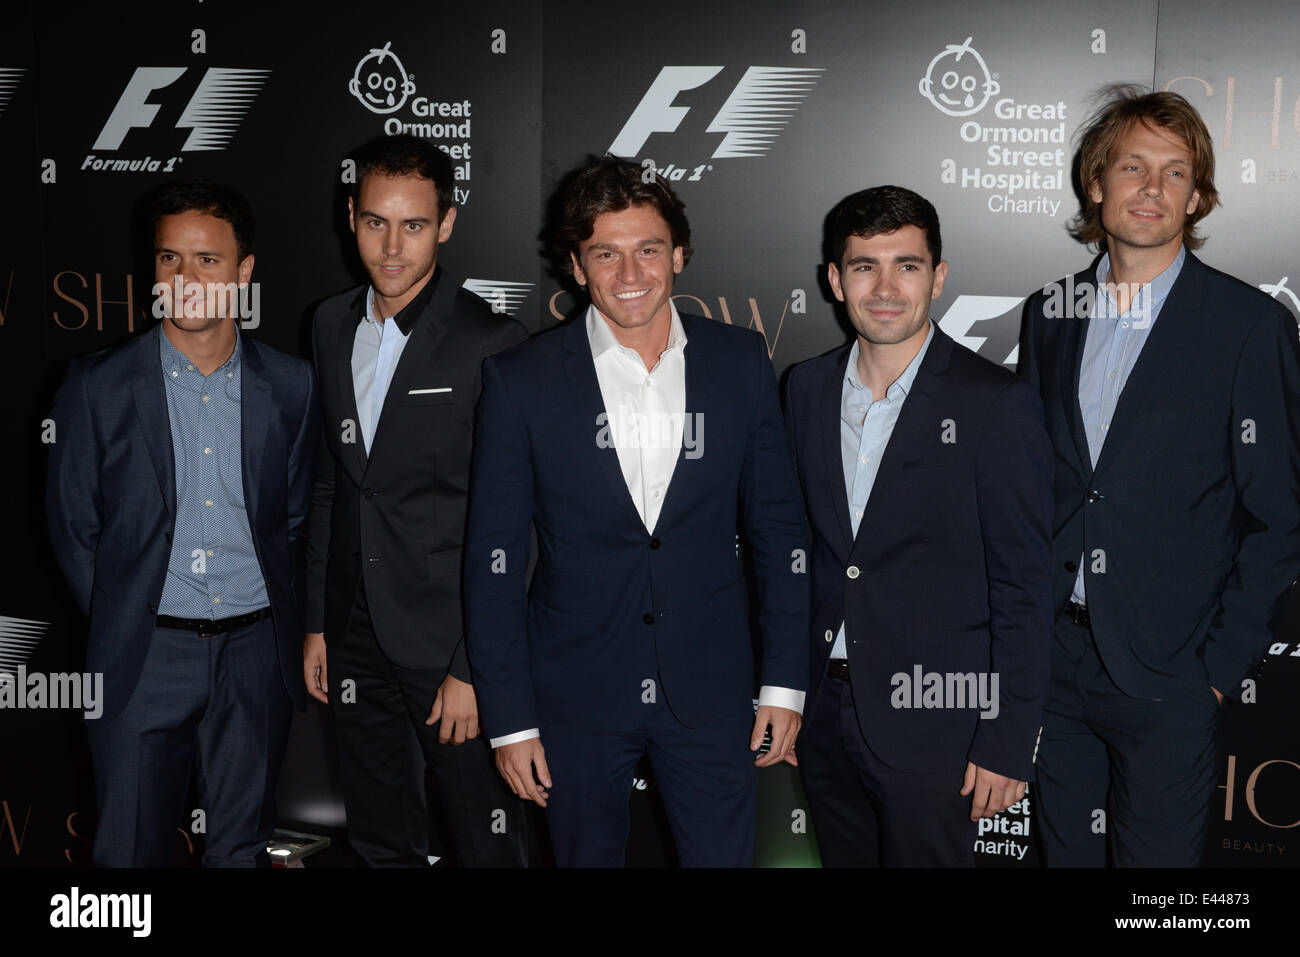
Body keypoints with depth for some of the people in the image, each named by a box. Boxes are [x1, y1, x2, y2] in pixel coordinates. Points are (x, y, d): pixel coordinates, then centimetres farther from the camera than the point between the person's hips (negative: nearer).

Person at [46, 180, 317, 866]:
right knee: (130, 851, 5)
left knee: (242, 849, 12)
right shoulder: (98, 385, -2)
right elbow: (73, 527, 3)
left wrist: (268, 617, 5)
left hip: (255, 656, 2)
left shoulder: (290, 386, 3)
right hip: (143, 656, -1)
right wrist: (120, 625, 1)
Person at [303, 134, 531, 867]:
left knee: (487, 845, 8)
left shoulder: (490, 342, -14)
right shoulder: (333, 325, 7)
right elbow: (331, 480, 13)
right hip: (357, 638, 6)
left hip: (448, 641, -6)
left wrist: (474, 666, -16)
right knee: (384, 845, 19)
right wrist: (318, 623, 12)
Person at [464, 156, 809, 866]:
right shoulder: (521, 381, -7)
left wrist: (784, 681, 2)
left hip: (710, 694, 1)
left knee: (725, 856, 11)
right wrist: (509, 719, -6)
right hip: (574, 696, -1)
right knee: (586, 857, 15)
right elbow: (493, 560, -4)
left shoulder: (741, 362, -1)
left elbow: (778, 528, 5)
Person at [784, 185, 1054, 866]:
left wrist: (1009, 742, -12)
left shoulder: (997, 406, -11)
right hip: (825, 709, 5)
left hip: (934, 723, -5)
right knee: (843, 859, 17)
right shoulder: (807, 389, 5)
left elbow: (1024, 589, -10)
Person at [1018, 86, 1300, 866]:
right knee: (1066, 851, 16)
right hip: (1054, 655, 4)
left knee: (1159, 855, 7)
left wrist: (1224, 665, -9)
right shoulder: (1049, 313, 7)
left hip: (1169, 674, -4)